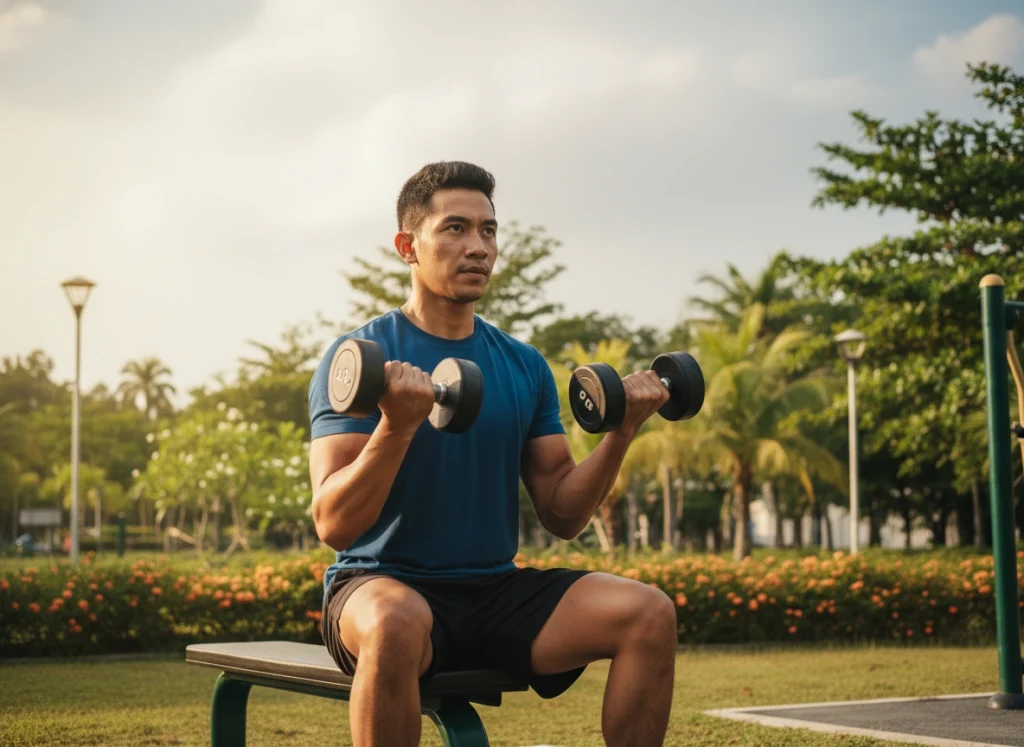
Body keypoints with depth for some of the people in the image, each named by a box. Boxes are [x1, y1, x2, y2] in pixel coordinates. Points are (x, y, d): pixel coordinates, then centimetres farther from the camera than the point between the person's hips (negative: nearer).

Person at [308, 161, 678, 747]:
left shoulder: (525, 367, 9)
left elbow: (562, 516, 8)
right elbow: (333, 525, -15)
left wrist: (620, 433, -7)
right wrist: (397, 425, -30)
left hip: (496, 591, 5)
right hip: (384, 587, -4)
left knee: (650, 614, -19)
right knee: (397, 624, -40)